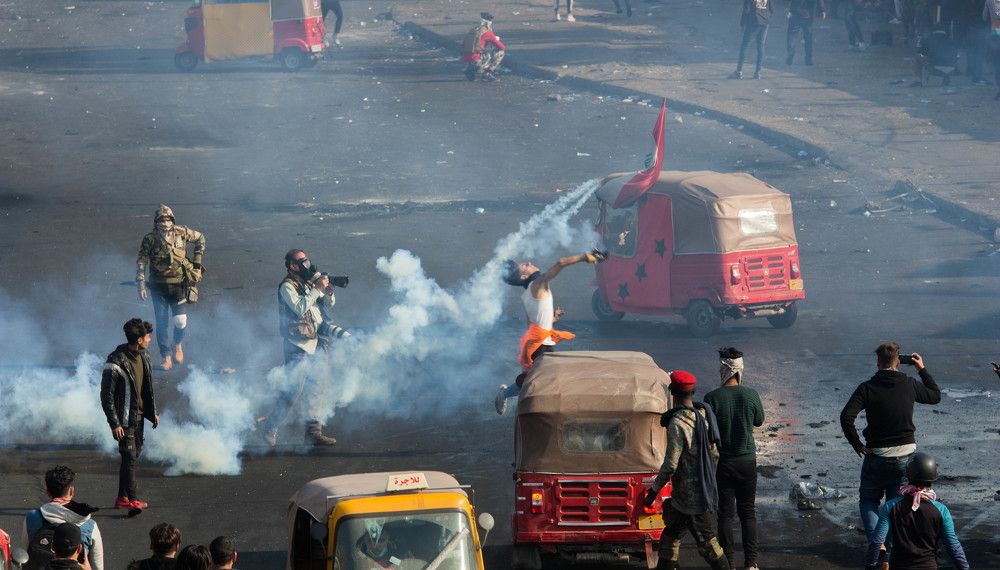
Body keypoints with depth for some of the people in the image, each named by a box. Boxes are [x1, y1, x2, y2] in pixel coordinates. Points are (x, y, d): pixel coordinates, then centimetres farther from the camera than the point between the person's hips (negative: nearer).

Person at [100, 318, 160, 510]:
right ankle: (131, 499, 6)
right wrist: (115, 424, -19)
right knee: (129, 457, -4)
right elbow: (107, 396, -18)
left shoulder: (143, 357, 4)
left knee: (135, 453, 12)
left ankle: (122, 498, 20)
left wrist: (153, 412, 17)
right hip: (125, 419, -8)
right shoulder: (116, 363, -22)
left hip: (138, 416, 8)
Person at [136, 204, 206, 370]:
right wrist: (141, 286, -12)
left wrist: (197, 261, 9)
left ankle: (178, 345, 23)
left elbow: (200, 238, 15)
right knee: (162, 324, 1)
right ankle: (166, 357, 16)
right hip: (159, 287, 0)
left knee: (180, 322, -9)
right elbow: (141, 263, -4)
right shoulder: (149, 240, -7)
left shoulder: (181, 233, -4)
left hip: (179, 286, 0)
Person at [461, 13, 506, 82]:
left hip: (466, 62, 7)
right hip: (477, 62, -7)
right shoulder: (488, 32, -3)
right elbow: (502, 47, 1)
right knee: (500, 52, 4)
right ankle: (487, 74, 1)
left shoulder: (472, 30, 17)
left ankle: (470, 71, 15)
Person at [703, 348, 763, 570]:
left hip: (722, 462, -2)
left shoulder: (712, 398, -13)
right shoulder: (751, 395, -8)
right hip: (747, 460, 2)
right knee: (748, 512, 10)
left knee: (725, 513, 5)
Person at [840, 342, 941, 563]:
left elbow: (846, 417, -20)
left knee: (868, 500, 13)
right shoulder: (909, 385, -4)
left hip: (876, 455, -2)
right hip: (905, 455, 2)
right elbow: (935, 396, 16)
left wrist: (856, 444, -8)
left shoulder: (867, 388, -11)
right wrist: (923, 369, 24)